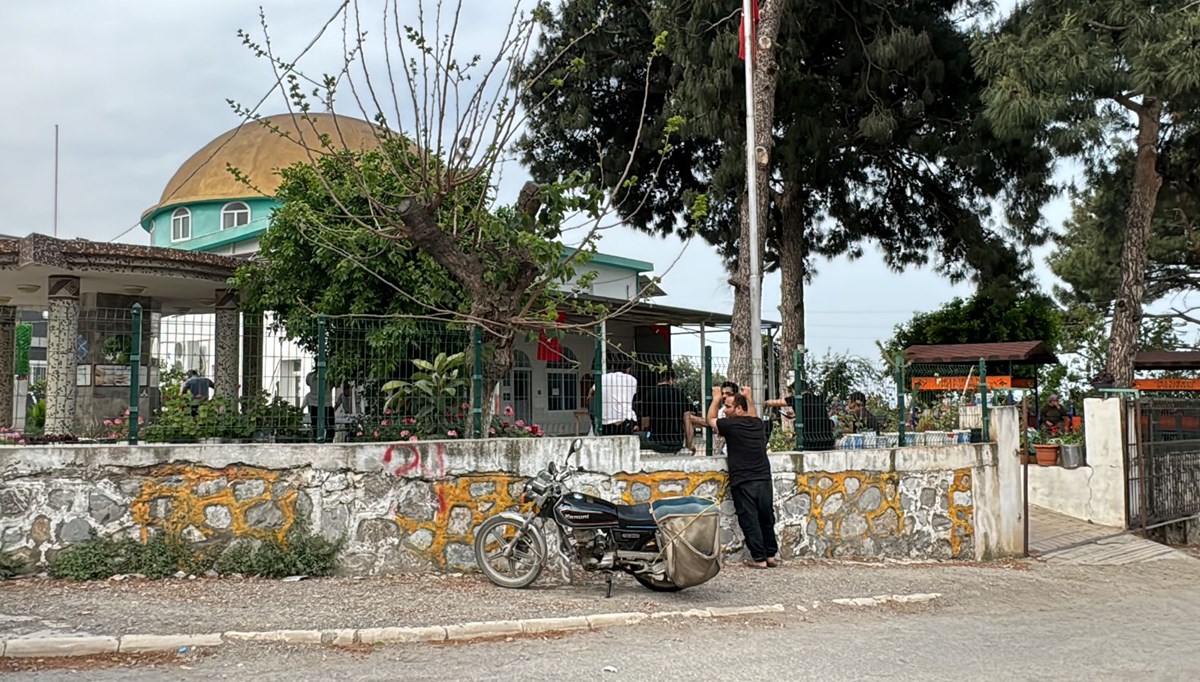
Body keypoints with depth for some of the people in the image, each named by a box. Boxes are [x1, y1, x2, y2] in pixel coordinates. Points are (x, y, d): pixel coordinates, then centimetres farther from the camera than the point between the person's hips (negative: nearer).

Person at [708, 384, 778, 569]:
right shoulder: (758, 424, 7)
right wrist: (749, 398, 41)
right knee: (767, 519, 14)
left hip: (743, 483, -5)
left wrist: (716, 399, 24)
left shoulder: (731, 425, -8)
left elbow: (711, 419, 12)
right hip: (764, 480, 5)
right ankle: (771, 555, 21)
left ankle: (759, 559, 4)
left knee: (750, 521, 2)